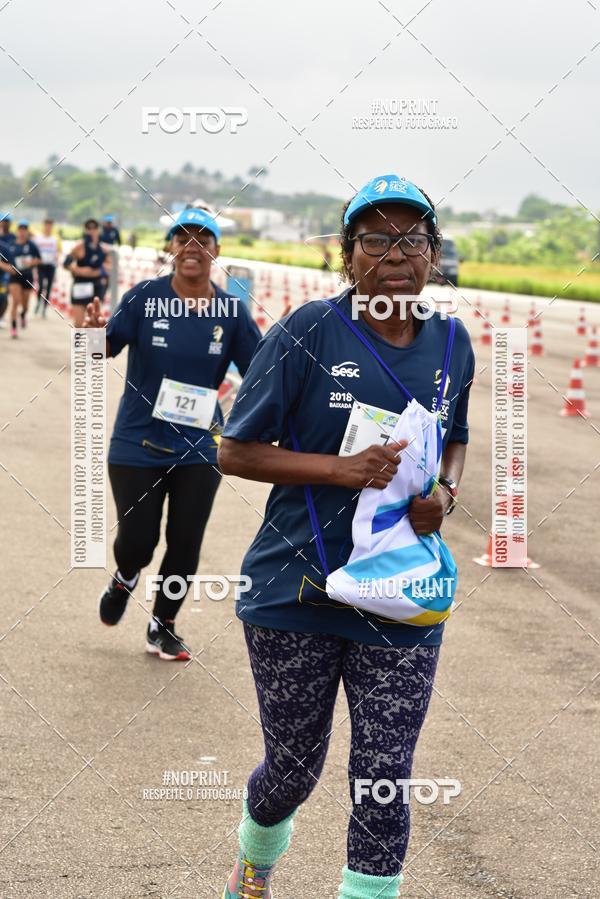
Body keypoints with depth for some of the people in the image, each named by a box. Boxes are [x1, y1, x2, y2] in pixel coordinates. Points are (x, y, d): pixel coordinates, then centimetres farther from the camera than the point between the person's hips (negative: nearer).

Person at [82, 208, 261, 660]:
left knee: (186, 543, 2)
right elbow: (105, 348, -15)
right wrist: (95, 333, -37)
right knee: (137, 541, -1)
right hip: (138, 442, -2)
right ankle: (125, 580, 36)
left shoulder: (231, 311, -4)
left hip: (199, 447, 2)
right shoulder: (145, 297, -8)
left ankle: (163, 628, 24)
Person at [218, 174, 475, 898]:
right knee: (294, 769, 11)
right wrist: (341, 469, -20)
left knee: (384, 778, -2)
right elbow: (235, 451, -7)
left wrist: (445, 493, -1)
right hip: (297, 594, -3)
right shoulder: (307, 334, -10)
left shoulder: (451, 343, 5)